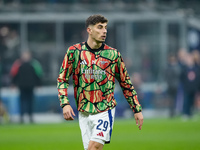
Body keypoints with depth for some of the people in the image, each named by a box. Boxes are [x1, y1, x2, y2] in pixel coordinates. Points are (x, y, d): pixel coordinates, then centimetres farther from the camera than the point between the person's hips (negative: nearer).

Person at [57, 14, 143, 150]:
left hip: (105, 110, -2)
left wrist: (137, 110, 10)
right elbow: (62, 79, 7)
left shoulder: (113, 54, 2)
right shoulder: (74, 51, 1)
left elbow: (126, 83, 11)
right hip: (84, 112, 2)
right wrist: (65, 104, -7)